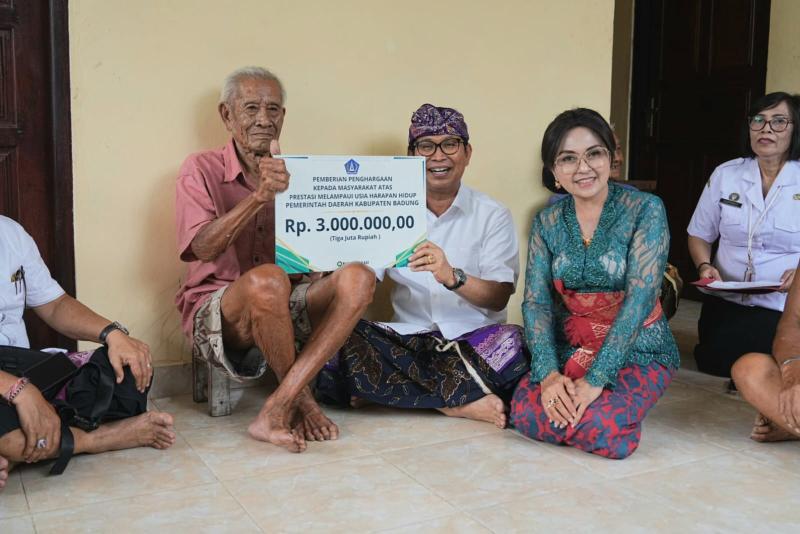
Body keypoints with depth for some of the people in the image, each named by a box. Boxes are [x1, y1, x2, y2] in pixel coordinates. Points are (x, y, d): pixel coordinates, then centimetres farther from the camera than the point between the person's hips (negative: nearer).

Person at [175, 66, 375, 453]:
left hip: (285, 309, 4)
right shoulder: (202, 169, 2)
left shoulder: (293, 175, 13)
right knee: (267, 279, -38)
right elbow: (203, 248, -15)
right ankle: (301, 399, -13)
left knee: (357, 278, -24)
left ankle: (275, 412, -30)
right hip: (215, 313, -4)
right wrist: (260, 197, -28)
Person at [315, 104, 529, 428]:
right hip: (409, 337, 2)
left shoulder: (492, 215, 6)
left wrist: (452, 276, -25)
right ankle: (459, 401, -21)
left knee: (516, 345, -34)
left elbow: (499, 297, -6)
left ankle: (391, 389, -20)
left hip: (473, 339, -1)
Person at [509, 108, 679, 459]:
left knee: (599, 427, -28)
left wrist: (595, 380, -25)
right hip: (569, 349, 3)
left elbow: (640, 296, -18)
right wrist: (548, 373, -20)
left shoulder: (645, 210, -10)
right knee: (525, 413, -23)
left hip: (637, 351, -3)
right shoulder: (547, 222, 2)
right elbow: (536, 302, -3)